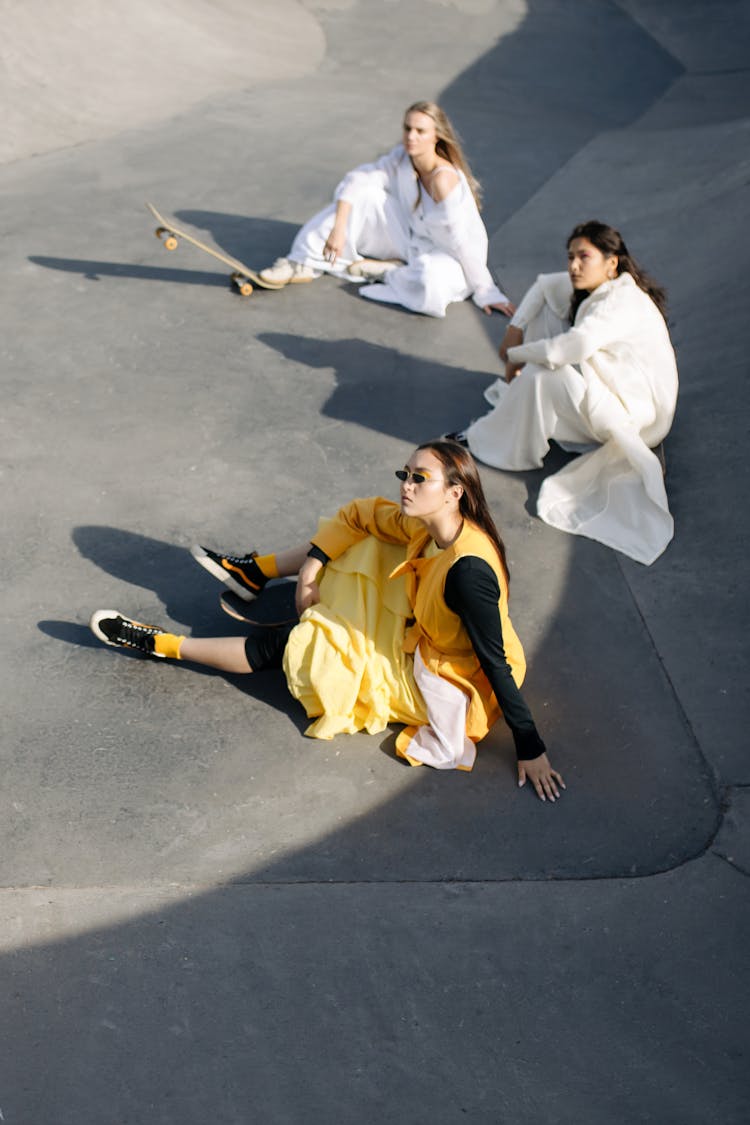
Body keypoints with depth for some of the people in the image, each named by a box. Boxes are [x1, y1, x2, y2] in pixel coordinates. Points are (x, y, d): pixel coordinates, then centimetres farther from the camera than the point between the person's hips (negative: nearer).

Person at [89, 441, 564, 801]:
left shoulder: (468, 571, -36)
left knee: (280, 646, -1)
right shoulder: (426, 527, -12)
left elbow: (498, 664, -31)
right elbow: (360, 512, 4)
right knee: (362, 533, 9)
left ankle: (161, 644, 15)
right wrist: (311, 565, 0)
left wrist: (531, 750, -26)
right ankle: (254, 572, 27)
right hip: (417, 639, 8)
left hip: (432, 685, -8)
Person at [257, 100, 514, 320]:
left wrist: (485, 291, -23)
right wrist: (339, 228, -25)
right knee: (365, 195, -10)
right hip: (413, 242, 6)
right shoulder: (402, 158, -9)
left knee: (430, 281, -43)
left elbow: (464, 242, -27)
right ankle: (305, 264, -8)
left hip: (447, 257, -6)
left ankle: (386, 272, -9)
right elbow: (357, 179, -12)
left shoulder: (444, 179, -29)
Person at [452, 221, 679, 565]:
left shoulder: (623, 302, -28)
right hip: (609, 384, 10)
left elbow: (575, 346, -42)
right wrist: (515, 328, 1)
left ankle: (492, 440, -8)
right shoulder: (591, 286, -1)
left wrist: (516, 355, -25)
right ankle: (520, 400, 7)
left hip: (638, 412, -9)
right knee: (545, 310, 5)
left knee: (541, 376, -31)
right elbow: (543, 284, 16)